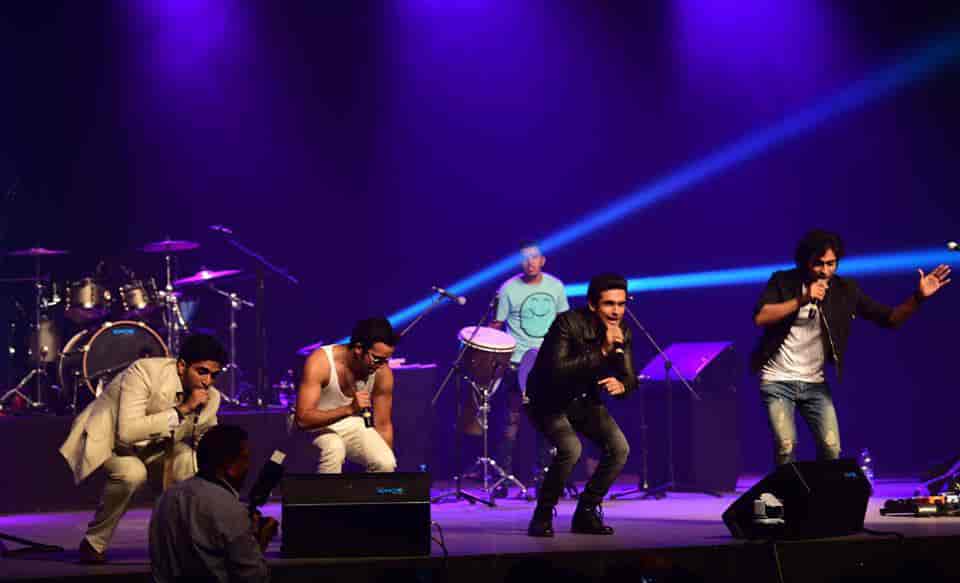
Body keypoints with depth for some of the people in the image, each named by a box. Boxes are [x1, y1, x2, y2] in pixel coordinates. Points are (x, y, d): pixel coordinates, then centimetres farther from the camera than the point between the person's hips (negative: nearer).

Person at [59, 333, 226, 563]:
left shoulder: (210, 398, -11)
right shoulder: (145, 372, -29)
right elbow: (127, 432, -38)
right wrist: (181, 410, -38)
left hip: (153, 447, 5)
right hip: (106, 440, -5)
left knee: (187, 457, -23)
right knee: (132, 473, -34)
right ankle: (93, 544, -13)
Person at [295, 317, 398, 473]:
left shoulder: (383, 373, -17)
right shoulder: (320, 362, -28)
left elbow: (383, 425, -4)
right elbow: (303, 419, -33)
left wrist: (387, 471, -7)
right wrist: (349, 409, -44)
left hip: (352, 426, 4)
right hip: (316, 425, -4)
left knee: (385, 463, -23)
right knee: (333, 450, -37)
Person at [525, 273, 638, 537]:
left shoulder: (623, 333, -8)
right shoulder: (568, 323, -26)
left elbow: (629, 379, -4)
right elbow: (557, 370, -38)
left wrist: (621, 385, -28)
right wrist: (602, 352, -39)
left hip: (584, 400, 6)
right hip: (548, 400, -6)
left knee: (619, 448, -13)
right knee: (570, 449, -29)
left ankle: (586, 513, 4)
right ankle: (542, 516, -10)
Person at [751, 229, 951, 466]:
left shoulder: (845, 290, 1)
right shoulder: (783, 281, -5)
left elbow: (889, 318, 0)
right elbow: (760, 317, -18)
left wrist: (918, 297, -16)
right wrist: (802, 300, -24)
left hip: (815, 384, 3)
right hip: (778, 381, -3)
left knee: (832, 449, -6)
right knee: (786, 447, -16)